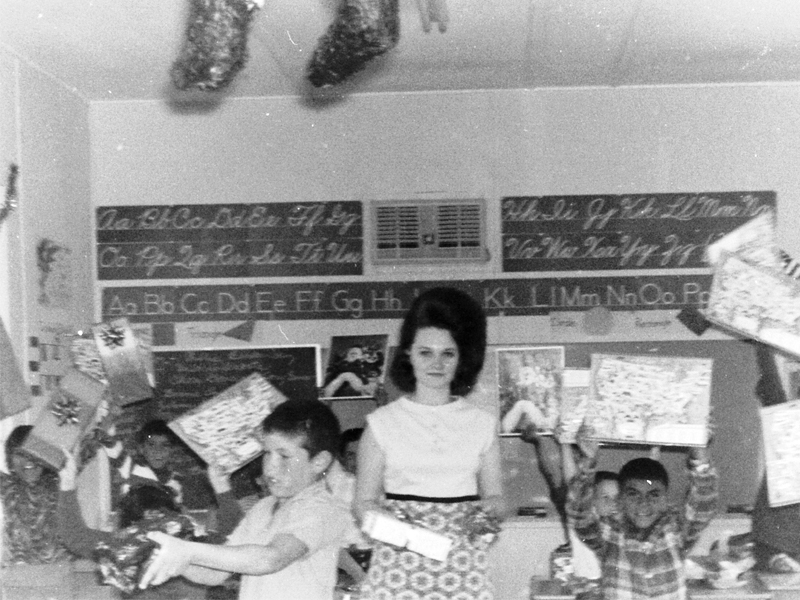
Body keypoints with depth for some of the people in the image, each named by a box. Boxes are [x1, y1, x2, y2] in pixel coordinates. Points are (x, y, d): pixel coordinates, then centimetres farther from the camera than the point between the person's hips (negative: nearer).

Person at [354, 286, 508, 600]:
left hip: (463, 571, 1)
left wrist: (490, 509, -9)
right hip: (399, 566, -1)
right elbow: (364, 501, 5)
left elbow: (496, 497, 12)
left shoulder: (482, 424, 8)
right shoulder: (382, 422, 4)